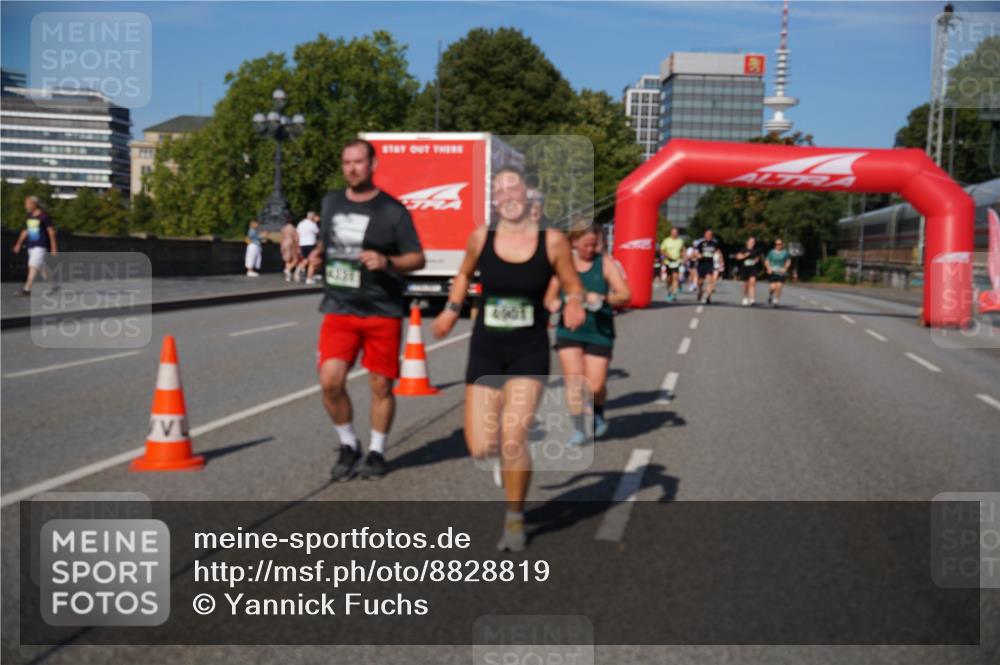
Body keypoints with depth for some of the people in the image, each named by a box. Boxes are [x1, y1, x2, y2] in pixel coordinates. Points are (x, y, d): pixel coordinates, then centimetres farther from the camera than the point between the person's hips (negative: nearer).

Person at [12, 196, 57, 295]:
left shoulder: (44, 216, -9)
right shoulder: (29, 216, 12)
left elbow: (51, 232, -8)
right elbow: (25, 231, 22)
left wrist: (53, 247, -10)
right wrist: (19, 244, 21)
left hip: (41, 246, -7)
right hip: (31, 246, 7)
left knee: (33, 266, -16)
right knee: (42, 267, 12)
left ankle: (27, 288, -20)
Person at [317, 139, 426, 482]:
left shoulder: (392, 210, -4)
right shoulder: (331, 202, 10)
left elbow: (417, 258, -3)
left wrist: (386, 261, -20)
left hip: (382, 311, -3)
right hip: (338, 310, 3)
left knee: (381, 385, 5)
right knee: (330, 381, -11)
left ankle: (376, 452, 25)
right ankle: (348, 445, 12)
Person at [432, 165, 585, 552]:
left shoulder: (552, 241, -7)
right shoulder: (481, 238, -2)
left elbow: (573, 286, 4)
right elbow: (465, 275, 18)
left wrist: (574, 303, -17)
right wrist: (452, 310, 7)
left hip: (529, 351, -2)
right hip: (485, 349, 2)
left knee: (513, 438, -16)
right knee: (481, 449, -4)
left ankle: (515, 519, 8)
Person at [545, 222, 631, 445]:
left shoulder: (605, 263, -1)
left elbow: (625, 295, -10)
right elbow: (550, 298, 16)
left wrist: (603, 298, -27)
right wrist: (554, 304, -8)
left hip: (599, 332, -1)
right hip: (569, 331, 1)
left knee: (596, 386, -1)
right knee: (574, 383, -8)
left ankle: (598, 414, 31)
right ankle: (578, 430, 6)